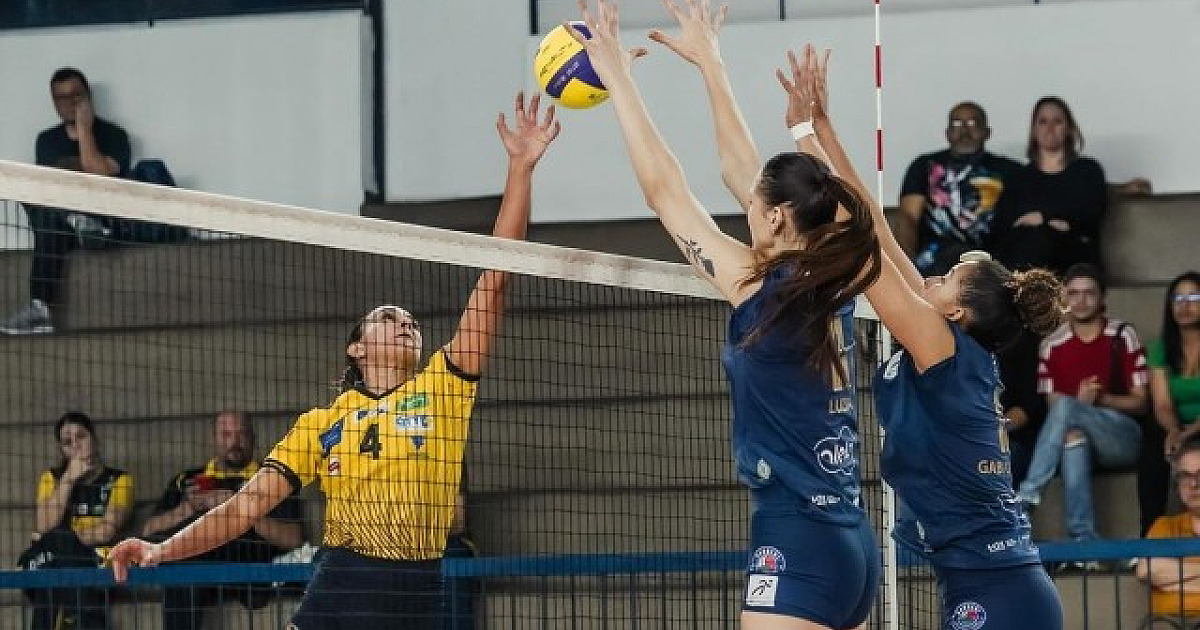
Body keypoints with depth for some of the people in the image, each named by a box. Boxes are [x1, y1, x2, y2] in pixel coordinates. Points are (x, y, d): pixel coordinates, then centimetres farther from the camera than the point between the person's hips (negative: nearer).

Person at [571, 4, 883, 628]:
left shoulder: (765, 292, -10)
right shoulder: (831, 290, 9)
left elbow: (664, 190, -2)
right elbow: (742, 174, 21)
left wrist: (616, 74, 5)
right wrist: (708, 61, 27)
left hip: (796, 548, -9)